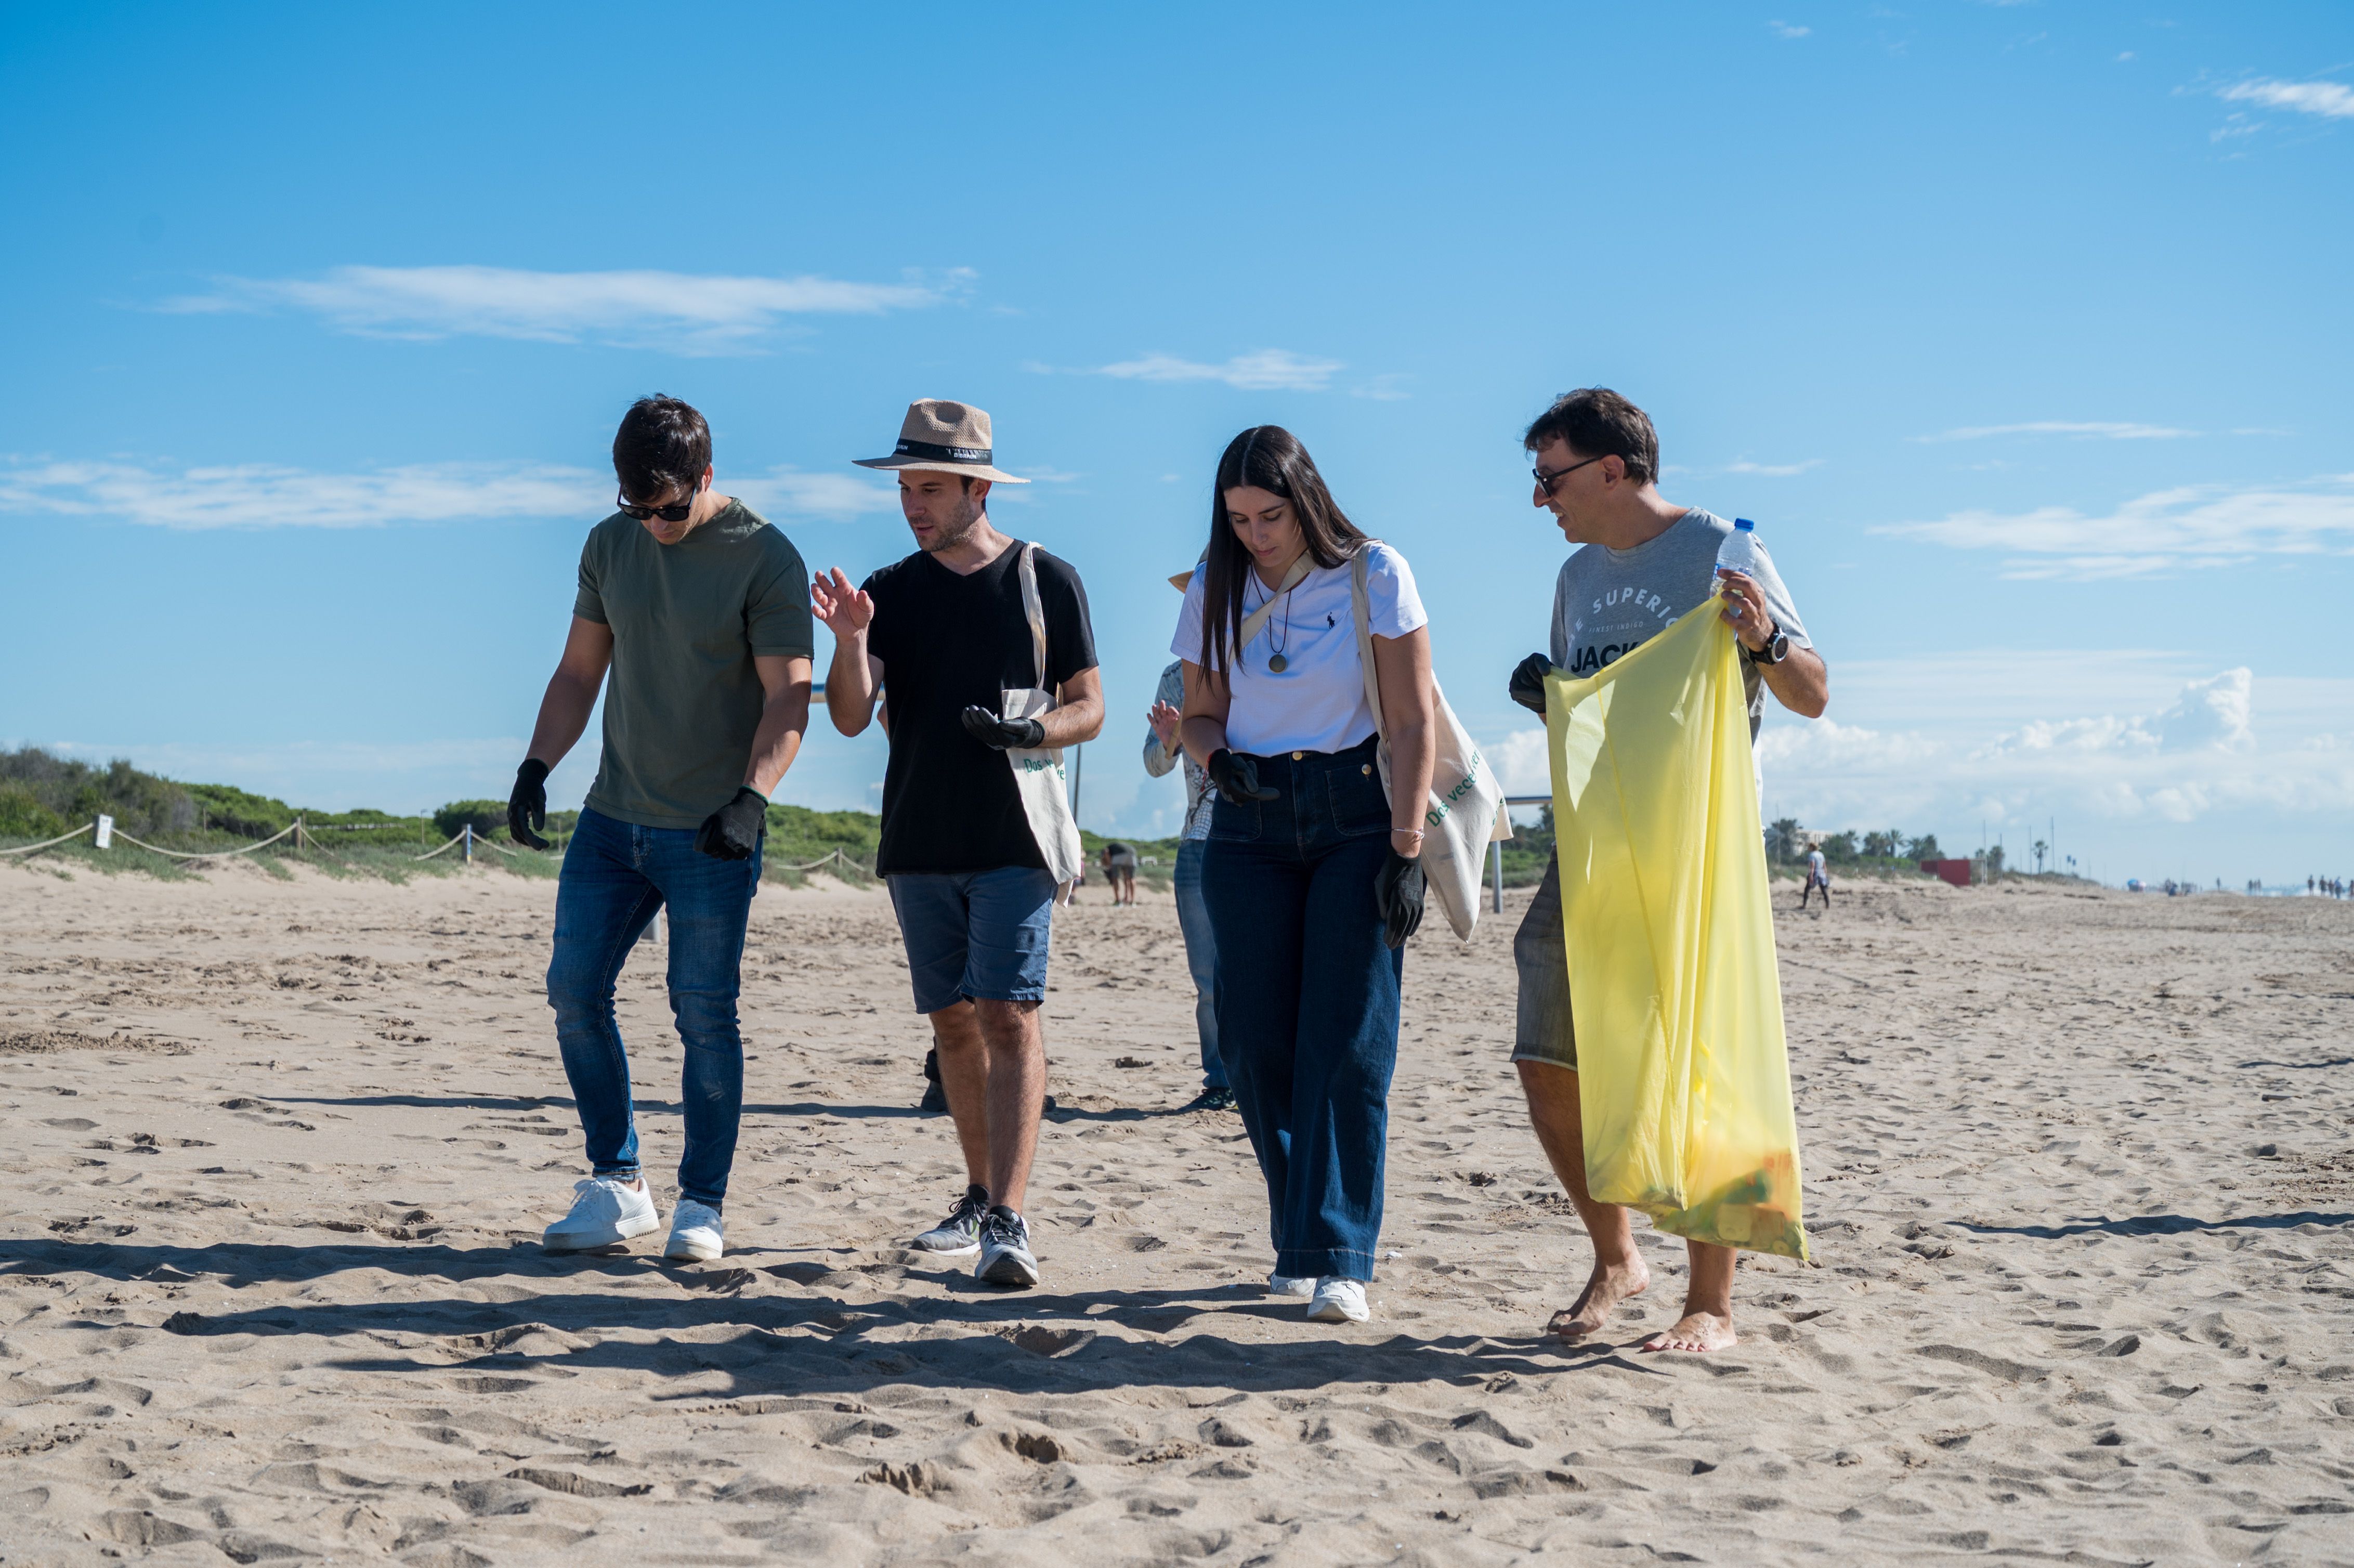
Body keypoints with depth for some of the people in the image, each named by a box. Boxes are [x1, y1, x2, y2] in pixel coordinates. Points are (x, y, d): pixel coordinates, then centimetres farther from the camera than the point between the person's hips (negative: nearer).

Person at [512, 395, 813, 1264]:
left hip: (710, 833, -5)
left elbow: (788, 697, -12)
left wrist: (752, 796, -25)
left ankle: (702, 1204, 9)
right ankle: (616, 1185, 15)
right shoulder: (610, 546, 8)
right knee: (574, 991, 2)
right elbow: (580, 672, 15)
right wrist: (536, 765, 1)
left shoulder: (765, 559, -8)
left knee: (705, 1014, -3)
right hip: (611, 818, 5)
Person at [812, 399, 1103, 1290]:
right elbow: (851, 717, -1)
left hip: (1013, 842, -4)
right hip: (917, 845, 4)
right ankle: (980, 1195, 24)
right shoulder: (892, 591, 8)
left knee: (1009, 1017, -14)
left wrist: (1029, 732, -17)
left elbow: (1089, 708, 3)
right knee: (953, 1023, 10)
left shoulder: (1045, 580, 1)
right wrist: (850, 639, -20)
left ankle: (1009, 1221, -19)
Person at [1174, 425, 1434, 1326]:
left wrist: (1406, 848, -11)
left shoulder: (1374, 576, -4)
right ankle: (1298, 1238, 14)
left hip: (1357, 818, -3)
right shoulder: (1215, 593, 6)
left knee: (1347, 1042, -10)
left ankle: (1338, 1260, -8)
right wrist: (1217, 760, -12)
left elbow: (1413, 721, -5)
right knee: (1256, 1042, -1)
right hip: (1250, 826, 4)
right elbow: (1199, 713, 12)